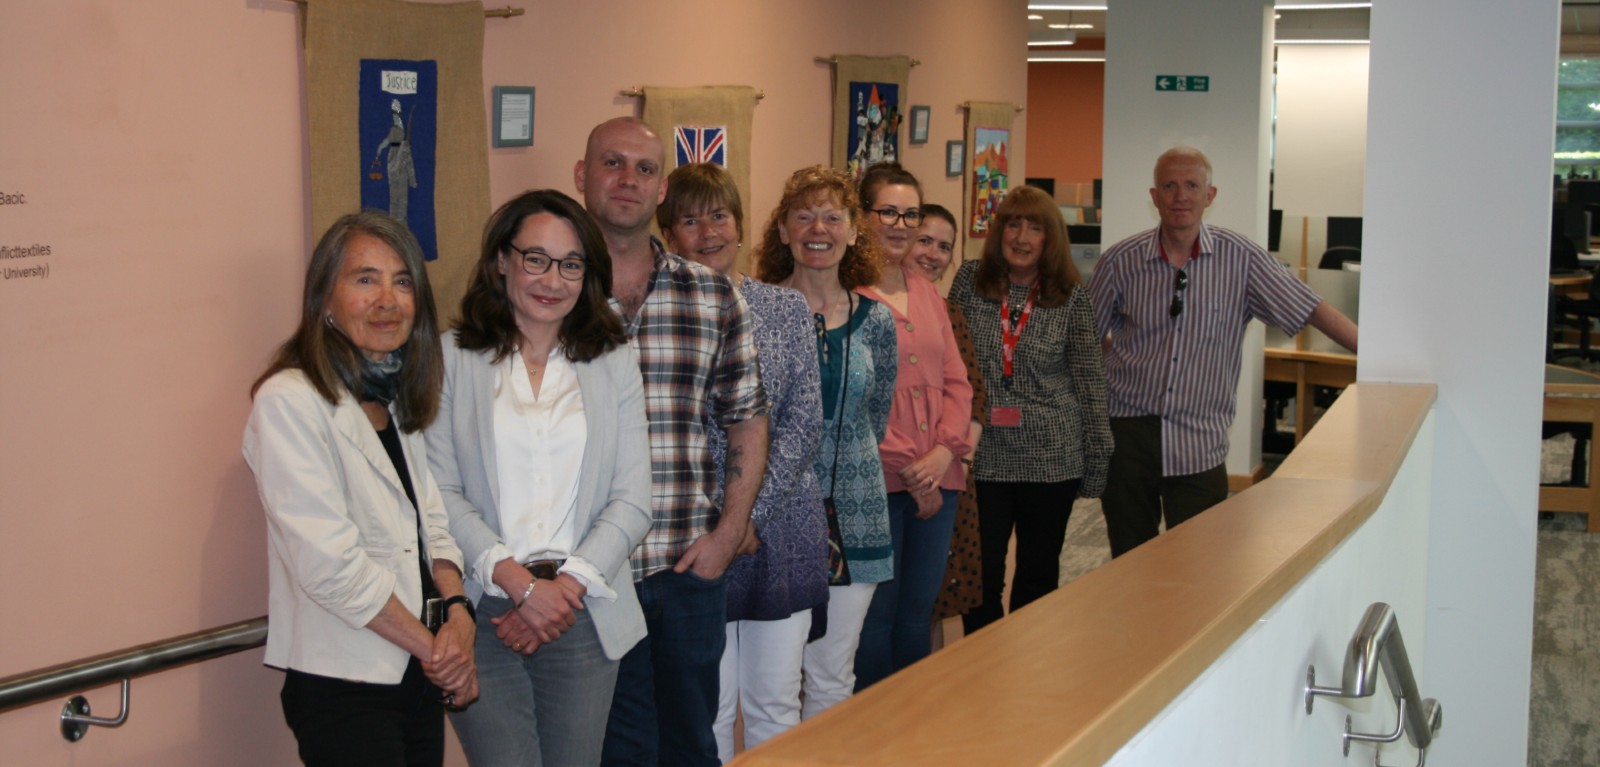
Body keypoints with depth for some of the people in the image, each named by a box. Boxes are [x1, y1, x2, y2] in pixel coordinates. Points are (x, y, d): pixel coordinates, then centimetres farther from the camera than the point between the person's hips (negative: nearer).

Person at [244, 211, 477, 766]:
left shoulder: (397, 401, 12)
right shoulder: (287, 402, -13)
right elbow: (328, 563, -18)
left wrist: (457, 611, -7)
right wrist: (431, 646, -10)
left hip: (420, 678, 7)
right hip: (342, 684, -7)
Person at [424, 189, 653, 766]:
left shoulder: (615, 364, 9)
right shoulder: (452, 359, 3)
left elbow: (632, 502, 3)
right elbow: (440, 495, -5)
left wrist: (566, 586, -9)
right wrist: (521, 584, -14)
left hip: (583, 616, 2)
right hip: (484, 612, -2)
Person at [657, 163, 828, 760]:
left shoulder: (786, 308, 6)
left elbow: (803, 423, 0)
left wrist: (748, 512, -11)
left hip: (781, 527, 2)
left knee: (775, 704, 9)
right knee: (708, 706, 4)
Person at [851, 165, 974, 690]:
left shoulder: (928, 294, 15)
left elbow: (956, 382, 12)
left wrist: (945, 450, -5)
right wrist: (905, 465, -13)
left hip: (937, 480, 6)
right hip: (876, 481, -6)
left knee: (919, 612, 14)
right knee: (877, 615, 2)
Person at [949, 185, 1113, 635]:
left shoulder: (1071, 297, 0)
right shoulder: (969, 281, 2)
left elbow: (1090, 379, 2)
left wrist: (1097, 458, 1)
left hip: (1052, 458, 0)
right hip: (982, 457, 0)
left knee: (1039, 577, 11)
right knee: (981, 576, 3)